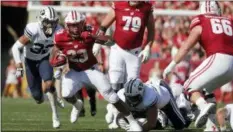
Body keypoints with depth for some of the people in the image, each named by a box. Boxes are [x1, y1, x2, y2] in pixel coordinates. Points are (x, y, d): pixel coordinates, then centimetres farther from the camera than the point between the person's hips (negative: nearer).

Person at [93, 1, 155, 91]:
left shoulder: (146, 9, -7)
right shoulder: (118, 6, -10)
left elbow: (151, 30, 7)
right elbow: (104, 26, 3)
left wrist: (148, 48, 0)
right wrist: (97, 43, 1)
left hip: (134, 52, 1)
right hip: (117, 49, -1)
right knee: (115, 82, -5)